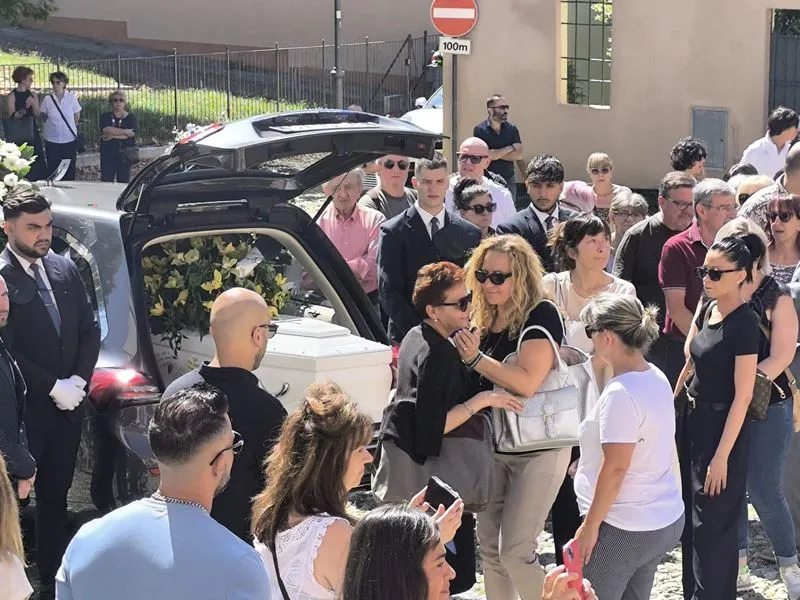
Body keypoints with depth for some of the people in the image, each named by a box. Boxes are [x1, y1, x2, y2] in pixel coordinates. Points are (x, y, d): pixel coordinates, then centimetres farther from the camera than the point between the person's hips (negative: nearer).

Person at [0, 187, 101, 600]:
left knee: (55, 497, 14)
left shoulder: (64, 269, 7)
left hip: (67, 406, 6)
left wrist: (78, 381, -3)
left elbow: (90, 329, 10)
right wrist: (53, 387, -14)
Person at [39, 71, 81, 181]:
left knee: (69, 173, 5)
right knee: (53, 171, 3)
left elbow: (77, 117, 8)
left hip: (69, 140, 0)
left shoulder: (72, 98, -6)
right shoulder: (47, 99, -6)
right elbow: (44, 117, 10)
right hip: (52, 141, 0)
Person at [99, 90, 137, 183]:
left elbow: (131, 134, -12)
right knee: (106, 181, -3)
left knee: (123, 182, 2)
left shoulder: (131, 118, 4)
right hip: (108, 154, 1)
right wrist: (124, 131, -16)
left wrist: (112, 136, -13)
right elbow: (106, 130, -14)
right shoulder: (105, 117, 7)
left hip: (124, 155, -1)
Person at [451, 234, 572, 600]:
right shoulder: (485, 320, 6)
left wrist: (476, 358, -23)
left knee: (516, 551, -8)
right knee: (489, 547, 12)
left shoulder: (540, 315, -16)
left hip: (537, 450, -8)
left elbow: (528, 383, -27)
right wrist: (461, 351, 1)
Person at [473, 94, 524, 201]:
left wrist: (495, 154, -11)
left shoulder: (512, 129, 4)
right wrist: (509, 148, -8)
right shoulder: (480, 130, -7)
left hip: (509, 180, 3)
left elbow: (519, 154, -5)